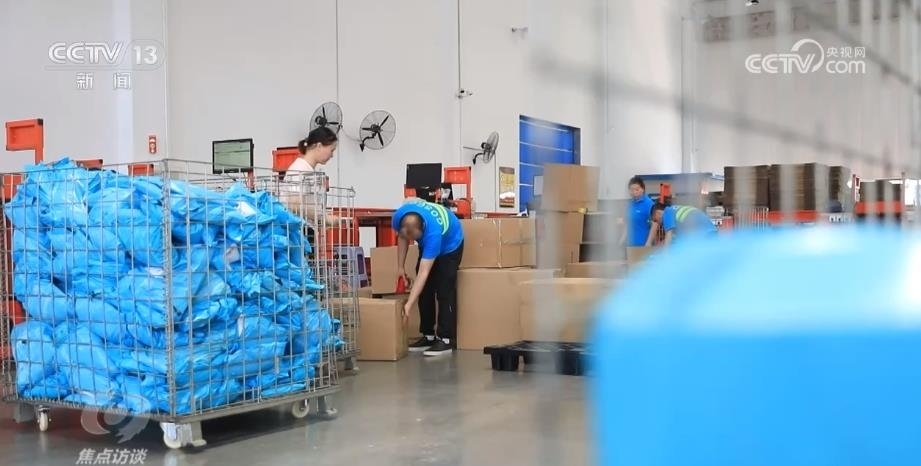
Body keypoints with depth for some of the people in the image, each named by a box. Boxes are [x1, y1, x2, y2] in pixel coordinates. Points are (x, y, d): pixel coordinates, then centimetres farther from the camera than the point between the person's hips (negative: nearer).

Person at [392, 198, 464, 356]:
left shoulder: (433, 233, -44)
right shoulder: (399, 218, -31)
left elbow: (423, 273, -44)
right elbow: (402, 238, -5)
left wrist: (409, 304, -47)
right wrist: (400, 267, -9)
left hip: (450, 244, -6)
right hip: (428, 245, 6)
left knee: (444, 292, -14)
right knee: (425, 291, 3)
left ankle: (446, 340, -11)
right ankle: (428, 336, 11)